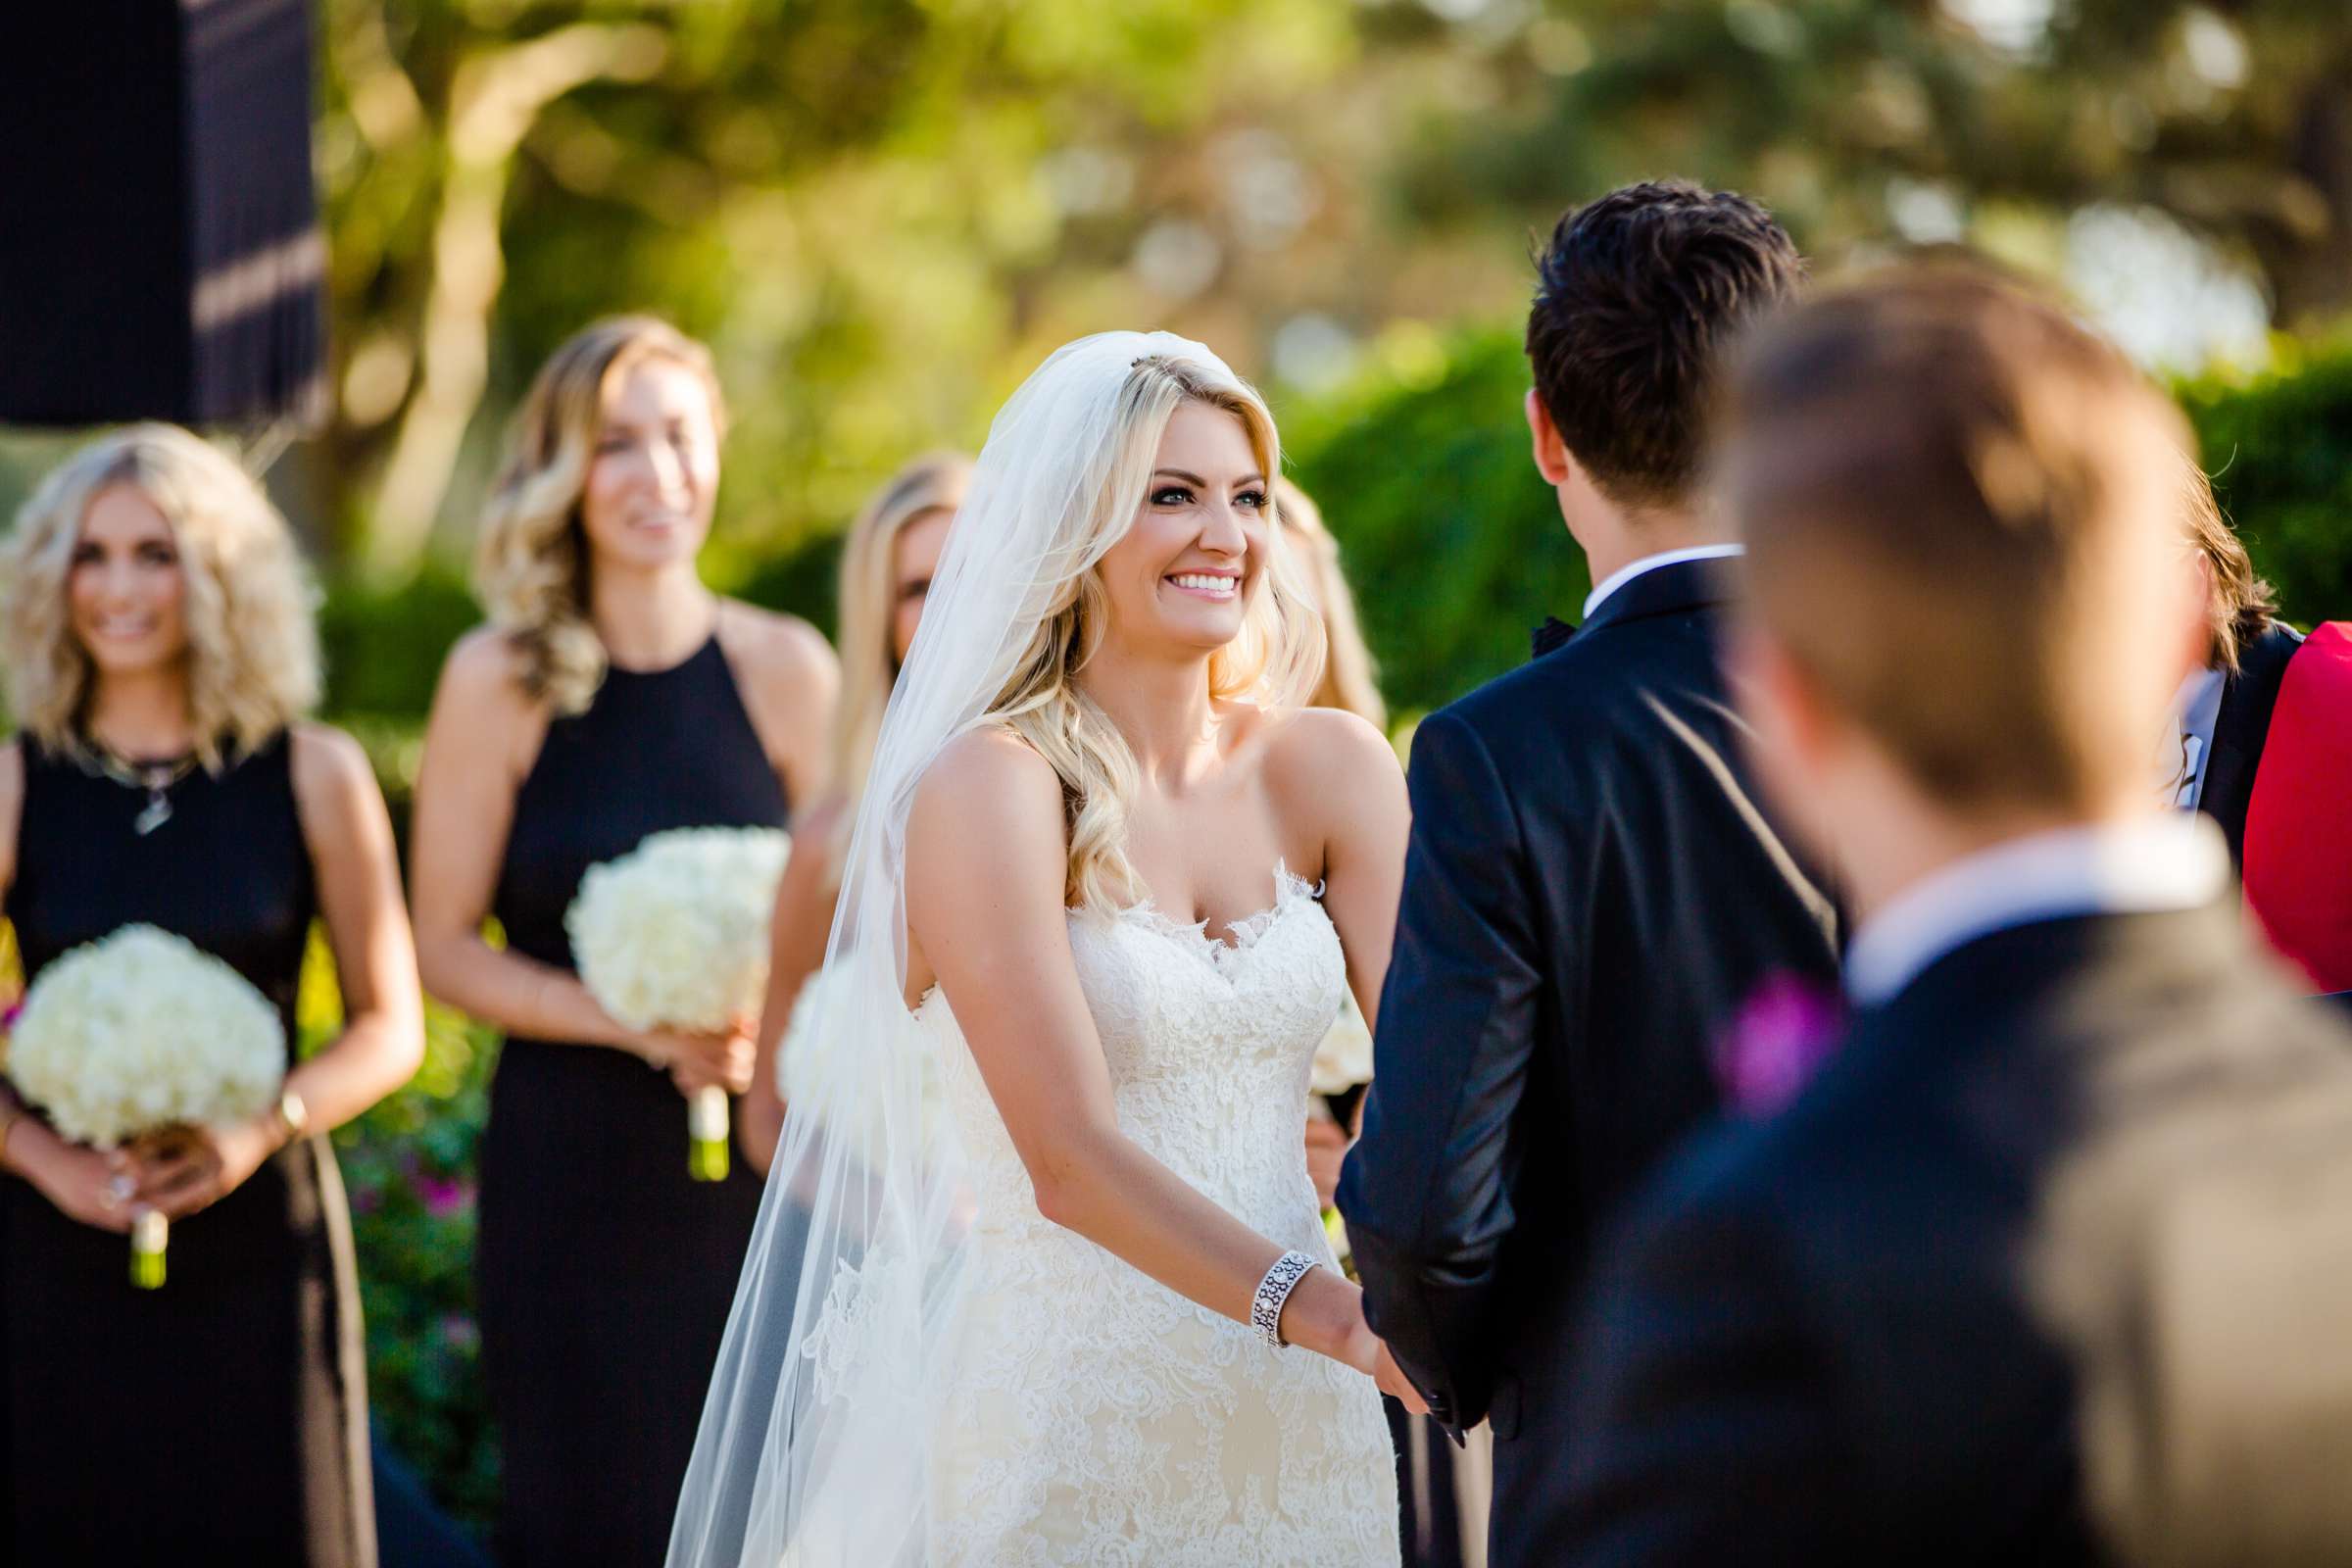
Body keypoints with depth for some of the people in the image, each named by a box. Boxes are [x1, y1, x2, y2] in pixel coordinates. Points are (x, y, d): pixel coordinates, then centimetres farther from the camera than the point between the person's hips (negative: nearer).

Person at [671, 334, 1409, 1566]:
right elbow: (1070, 1161, -20)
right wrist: (1329, 1313, -32)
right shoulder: (990, 786, -11)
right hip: (1069, 1430, -4)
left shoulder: (1331, 770, 3)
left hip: (1294, 1421, 5)